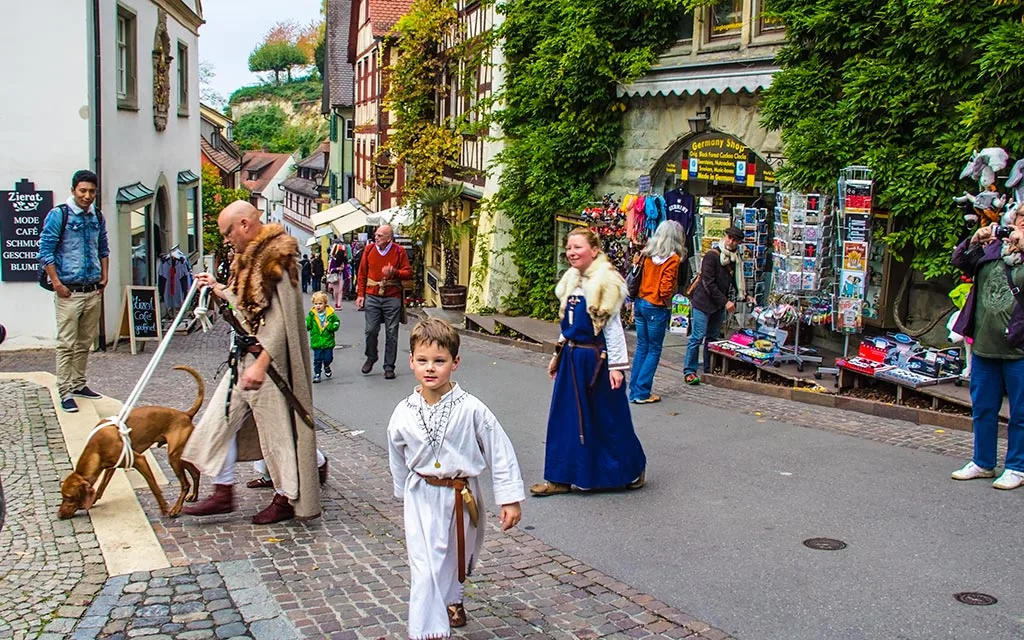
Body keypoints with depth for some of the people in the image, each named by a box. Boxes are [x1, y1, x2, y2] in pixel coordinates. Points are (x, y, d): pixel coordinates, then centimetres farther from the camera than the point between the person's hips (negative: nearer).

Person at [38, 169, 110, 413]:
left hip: (93, 291, 6)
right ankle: (65, 392, 0)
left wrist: (104, 278, 12)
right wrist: (57, 284, -12)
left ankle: (78, 384, 24)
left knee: (85, 342, 13)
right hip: (69, 292, -6)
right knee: (67, 344, -4)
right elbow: (45, 251, -9)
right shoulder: (59, 215, -7)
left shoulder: (97, 217, 11)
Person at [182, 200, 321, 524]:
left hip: (270, 358, -10)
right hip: (245, 356, 10)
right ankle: (223, 493, 20)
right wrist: (218, 288, 24)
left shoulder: (278, 258, -17)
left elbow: (283, 318, -23)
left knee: (276, 427, 1)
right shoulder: (250, 257, 13)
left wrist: (261, 364, -28)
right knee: (221, 419, 10)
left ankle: (286, 498, 16)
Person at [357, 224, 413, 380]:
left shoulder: (399, 251, -2)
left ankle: (389, 366, 10)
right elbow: (362, 274, 9)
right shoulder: (369, 250, 4)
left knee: (391, 333, 2)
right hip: (372, 297, 1)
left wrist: (394, 272, -19)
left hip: (392, 298, -1)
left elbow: (409, 273, 0)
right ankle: (371, 358, 26)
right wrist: (360, 294, 5)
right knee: (371, 330, 1)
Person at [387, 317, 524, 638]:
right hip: (422, 499, 0)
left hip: (463, 496, 1)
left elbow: (500, 452, -12)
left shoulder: (471, 410, -18)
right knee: (425, 567, -10)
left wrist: (510, 499, -12)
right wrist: (405, 493, 18)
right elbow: (398, 461, 7)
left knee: (459, 556, 23)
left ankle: (450, 599, 53)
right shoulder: (403, 414, -10)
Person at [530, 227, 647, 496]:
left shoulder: (606, 282, -13)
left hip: (597, 359, -7)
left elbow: (612, 326, -14)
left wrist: (616, 365, -15)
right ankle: (560, 478, 16)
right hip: (572, 358, 7)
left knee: (608, 419, 5)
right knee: (565, 417, 8)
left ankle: (633, 471, 24)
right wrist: (558, 355, 20)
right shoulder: (570, 281, 10)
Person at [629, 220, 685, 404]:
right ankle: (641, 393, 5)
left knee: (641, 347, 15)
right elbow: (665, 289, -19)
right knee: (654, 351, 5)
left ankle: (634, 391, 17)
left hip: (640, 303, 6)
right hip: (656, 308, -6)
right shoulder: (672, 259, -13)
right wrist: (668, 306, -1)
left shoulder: (647, 253, 5)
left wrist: (635, 305, 12)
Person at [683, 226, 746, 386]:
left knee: (713, 337, 11)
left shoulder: (736, 260, 9)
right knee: (697, 337, -6)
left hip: (720, 306, 7)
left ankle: (709, 370, 18)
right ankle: (689, 371, -1)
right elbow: (709, 283, -17)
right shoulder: (712, 256, -13)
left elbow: (736, 282, 21)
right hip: (703, 302, -7)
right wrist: (725, 302, -17)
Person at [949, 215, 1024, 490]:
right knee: (983, 409, 14)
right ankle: (983, 463, 28)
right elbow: (958, 261, 16)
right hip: (984, 346, 5)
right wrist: (974, 241, 1)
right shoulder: (993, 250, 9)